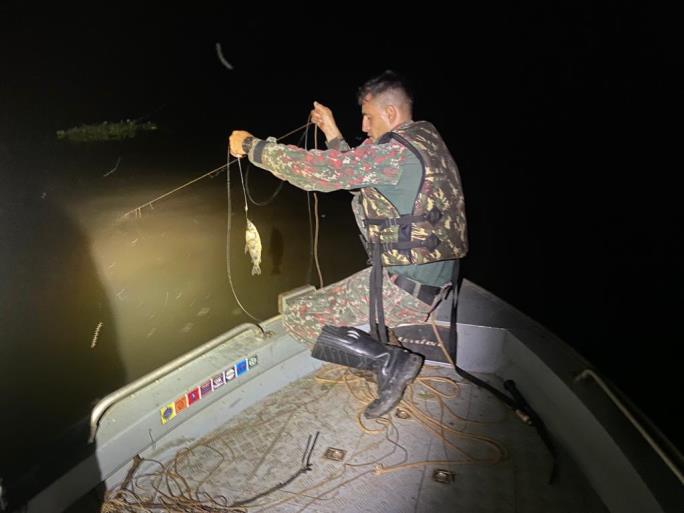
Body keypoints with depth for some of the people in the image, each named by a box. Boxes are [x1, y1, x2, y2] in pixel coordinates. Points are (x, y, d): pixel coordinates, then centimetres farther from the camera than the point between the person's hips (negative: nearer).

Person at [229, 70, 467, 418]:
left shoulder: (396, 150, -18)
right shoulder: (425, 138, 11)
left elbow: (320, 170, -20)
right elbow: (355, 170, 20)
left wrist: (251, 147, -9)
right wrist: (334, 135, 17)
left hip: (408, 286, -10)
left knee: (297, 316, -3)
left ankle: (392, 362, -6)